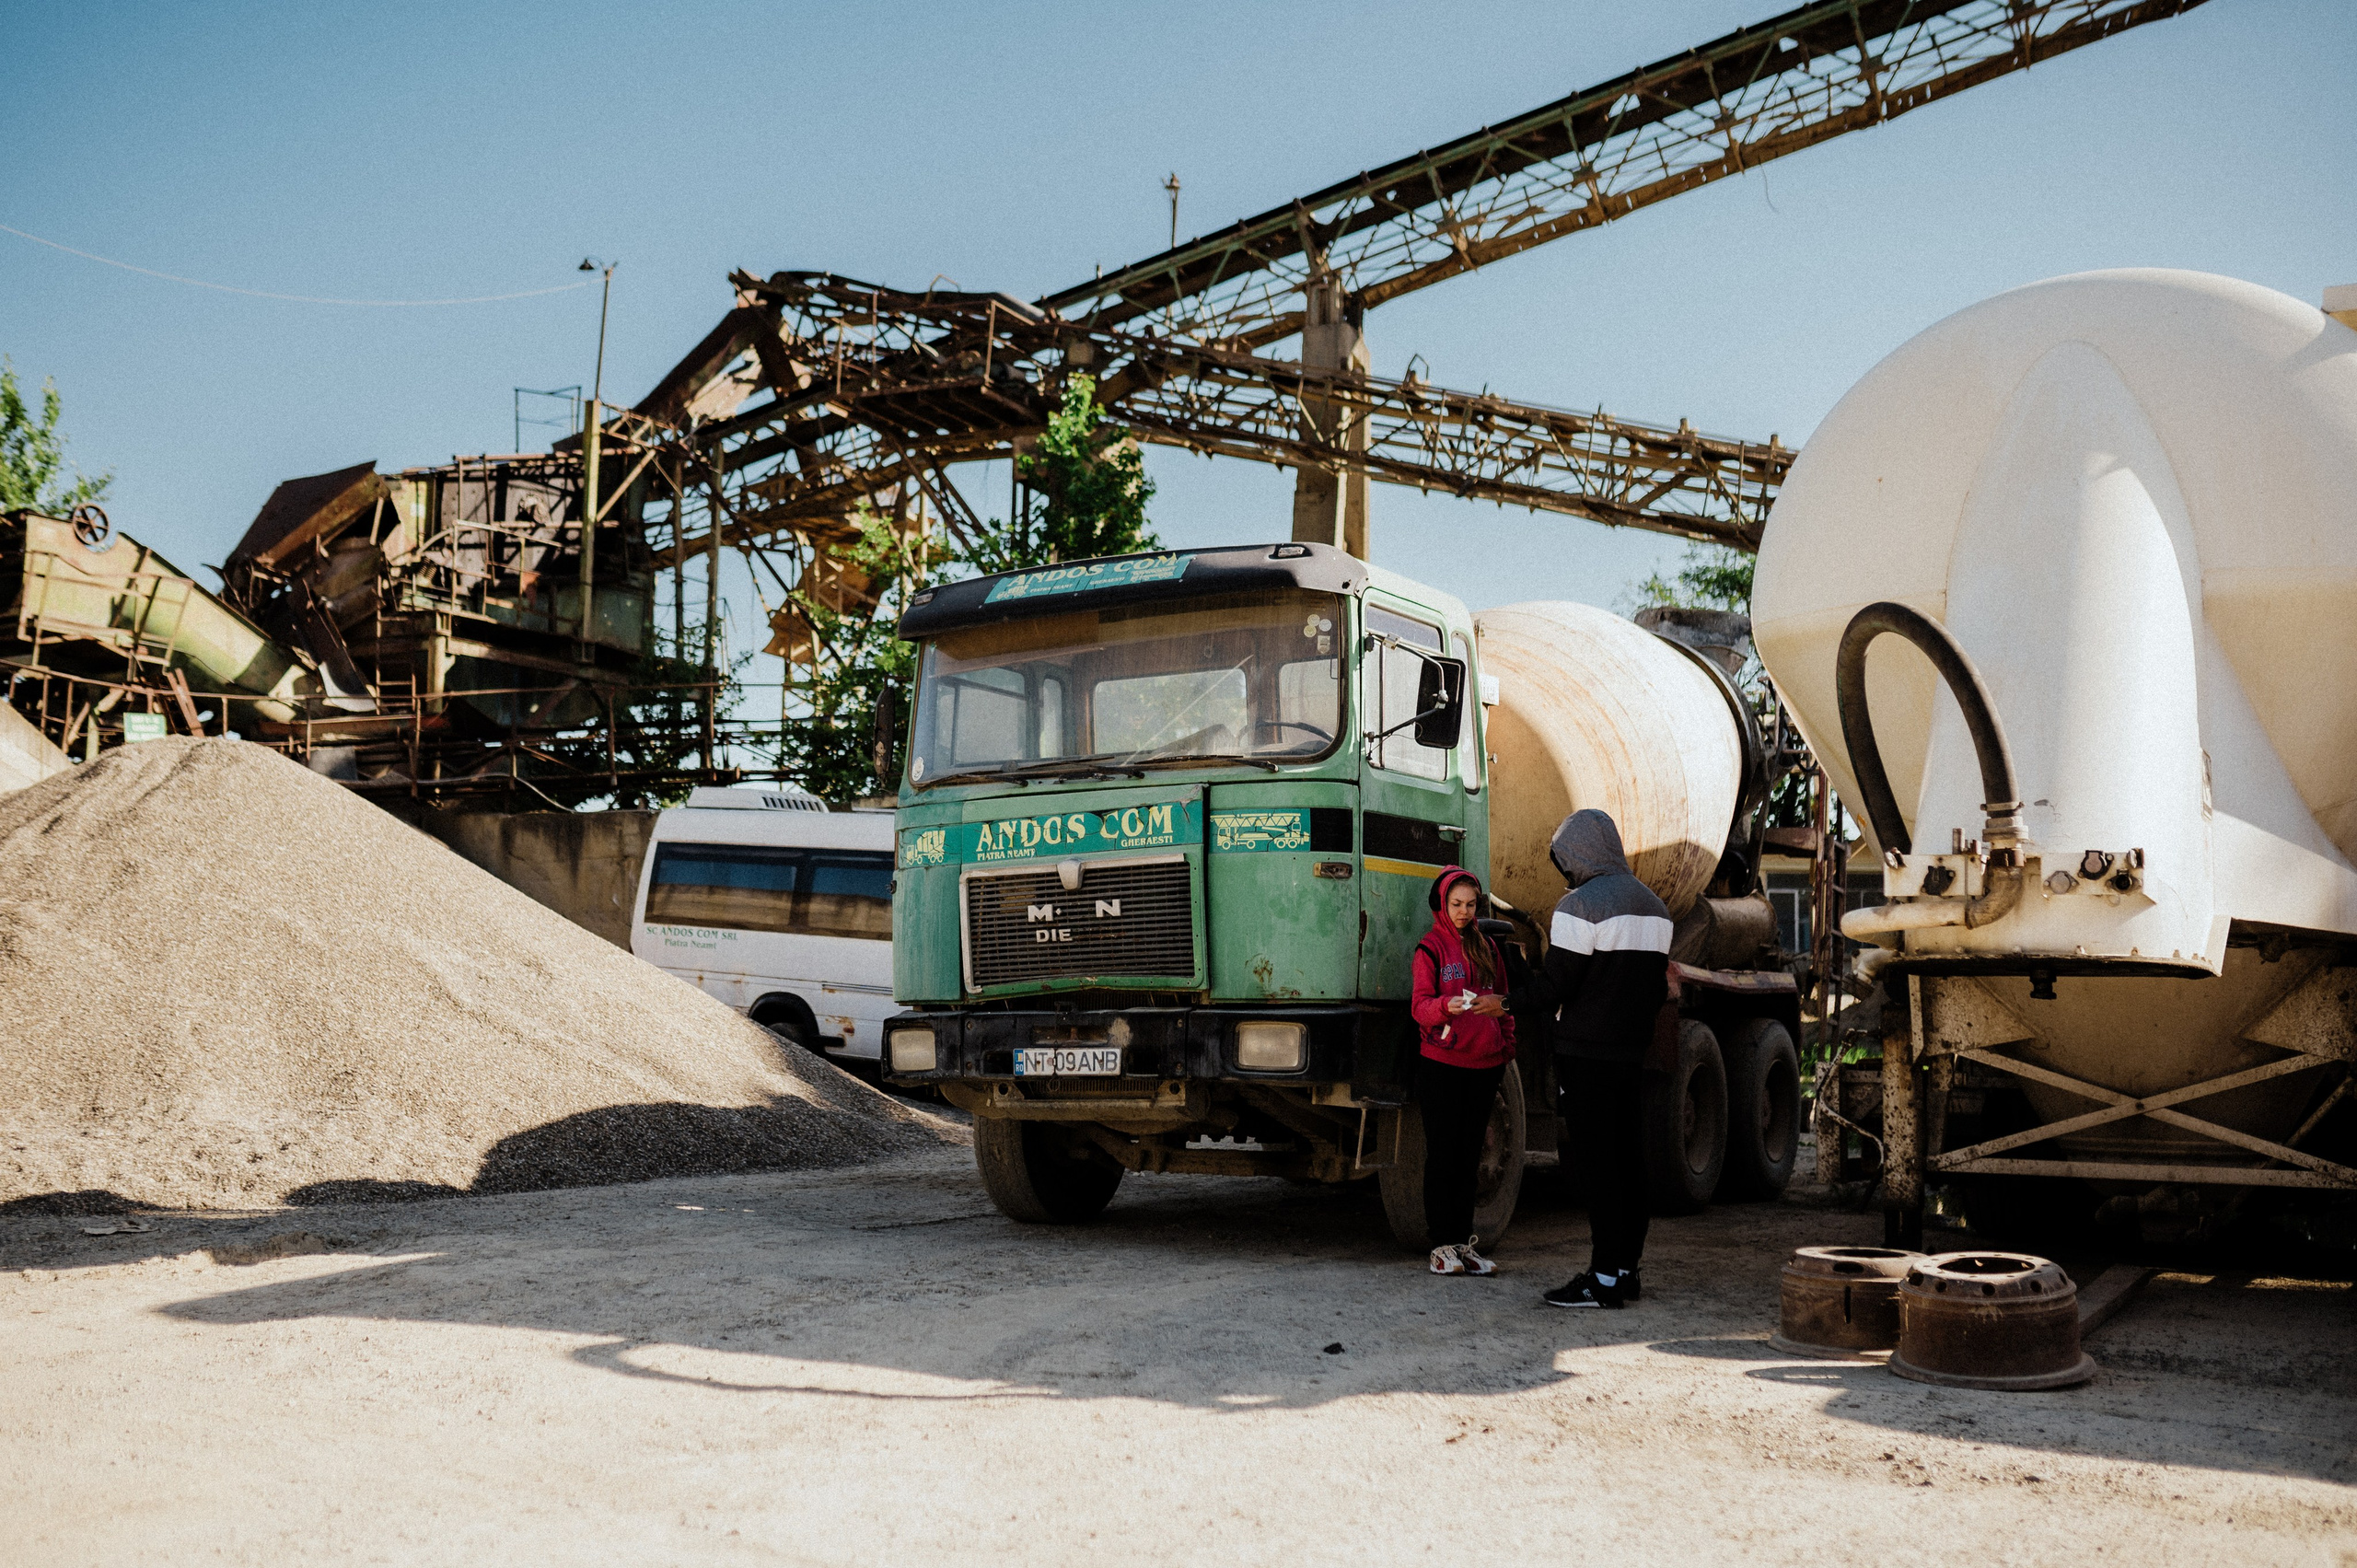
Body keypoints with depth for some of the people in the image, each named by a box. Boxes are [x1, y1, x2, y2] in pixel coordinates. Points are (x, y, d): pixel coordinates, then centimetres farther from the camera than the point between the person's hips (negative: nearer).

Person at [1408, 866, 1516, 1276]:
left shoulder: (1487, 947, 15)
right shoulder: (1431, 947, 0)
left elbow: (1502, 1000, 20)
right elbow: (1420, 1005, -9)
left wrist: (1506, 1044, 9)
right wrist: (1448, 1006, -30)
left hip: (1483, 1065, 5)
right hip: (1441, 1064, -5)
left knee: (1469, 1155, 8)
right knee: (1442, 1154, -2)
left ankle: (1463, 1240, 13)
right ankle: (1442, 1245, 1)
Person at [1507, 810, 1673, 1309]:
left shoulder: (1581, 905, -13)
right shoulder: (1654, 907, 13)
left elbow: (1554, 986, -15)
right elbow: (1658, 986, 16)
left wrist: (1507, 1004, -1)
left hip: (1586, 1052, -8)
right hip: (1632, 1051, 8)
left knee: (1597, 1161, -6)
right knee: (1628, 1158, 10)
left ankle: (1605, 1277, -4)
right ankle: (1627, 1268, 16)